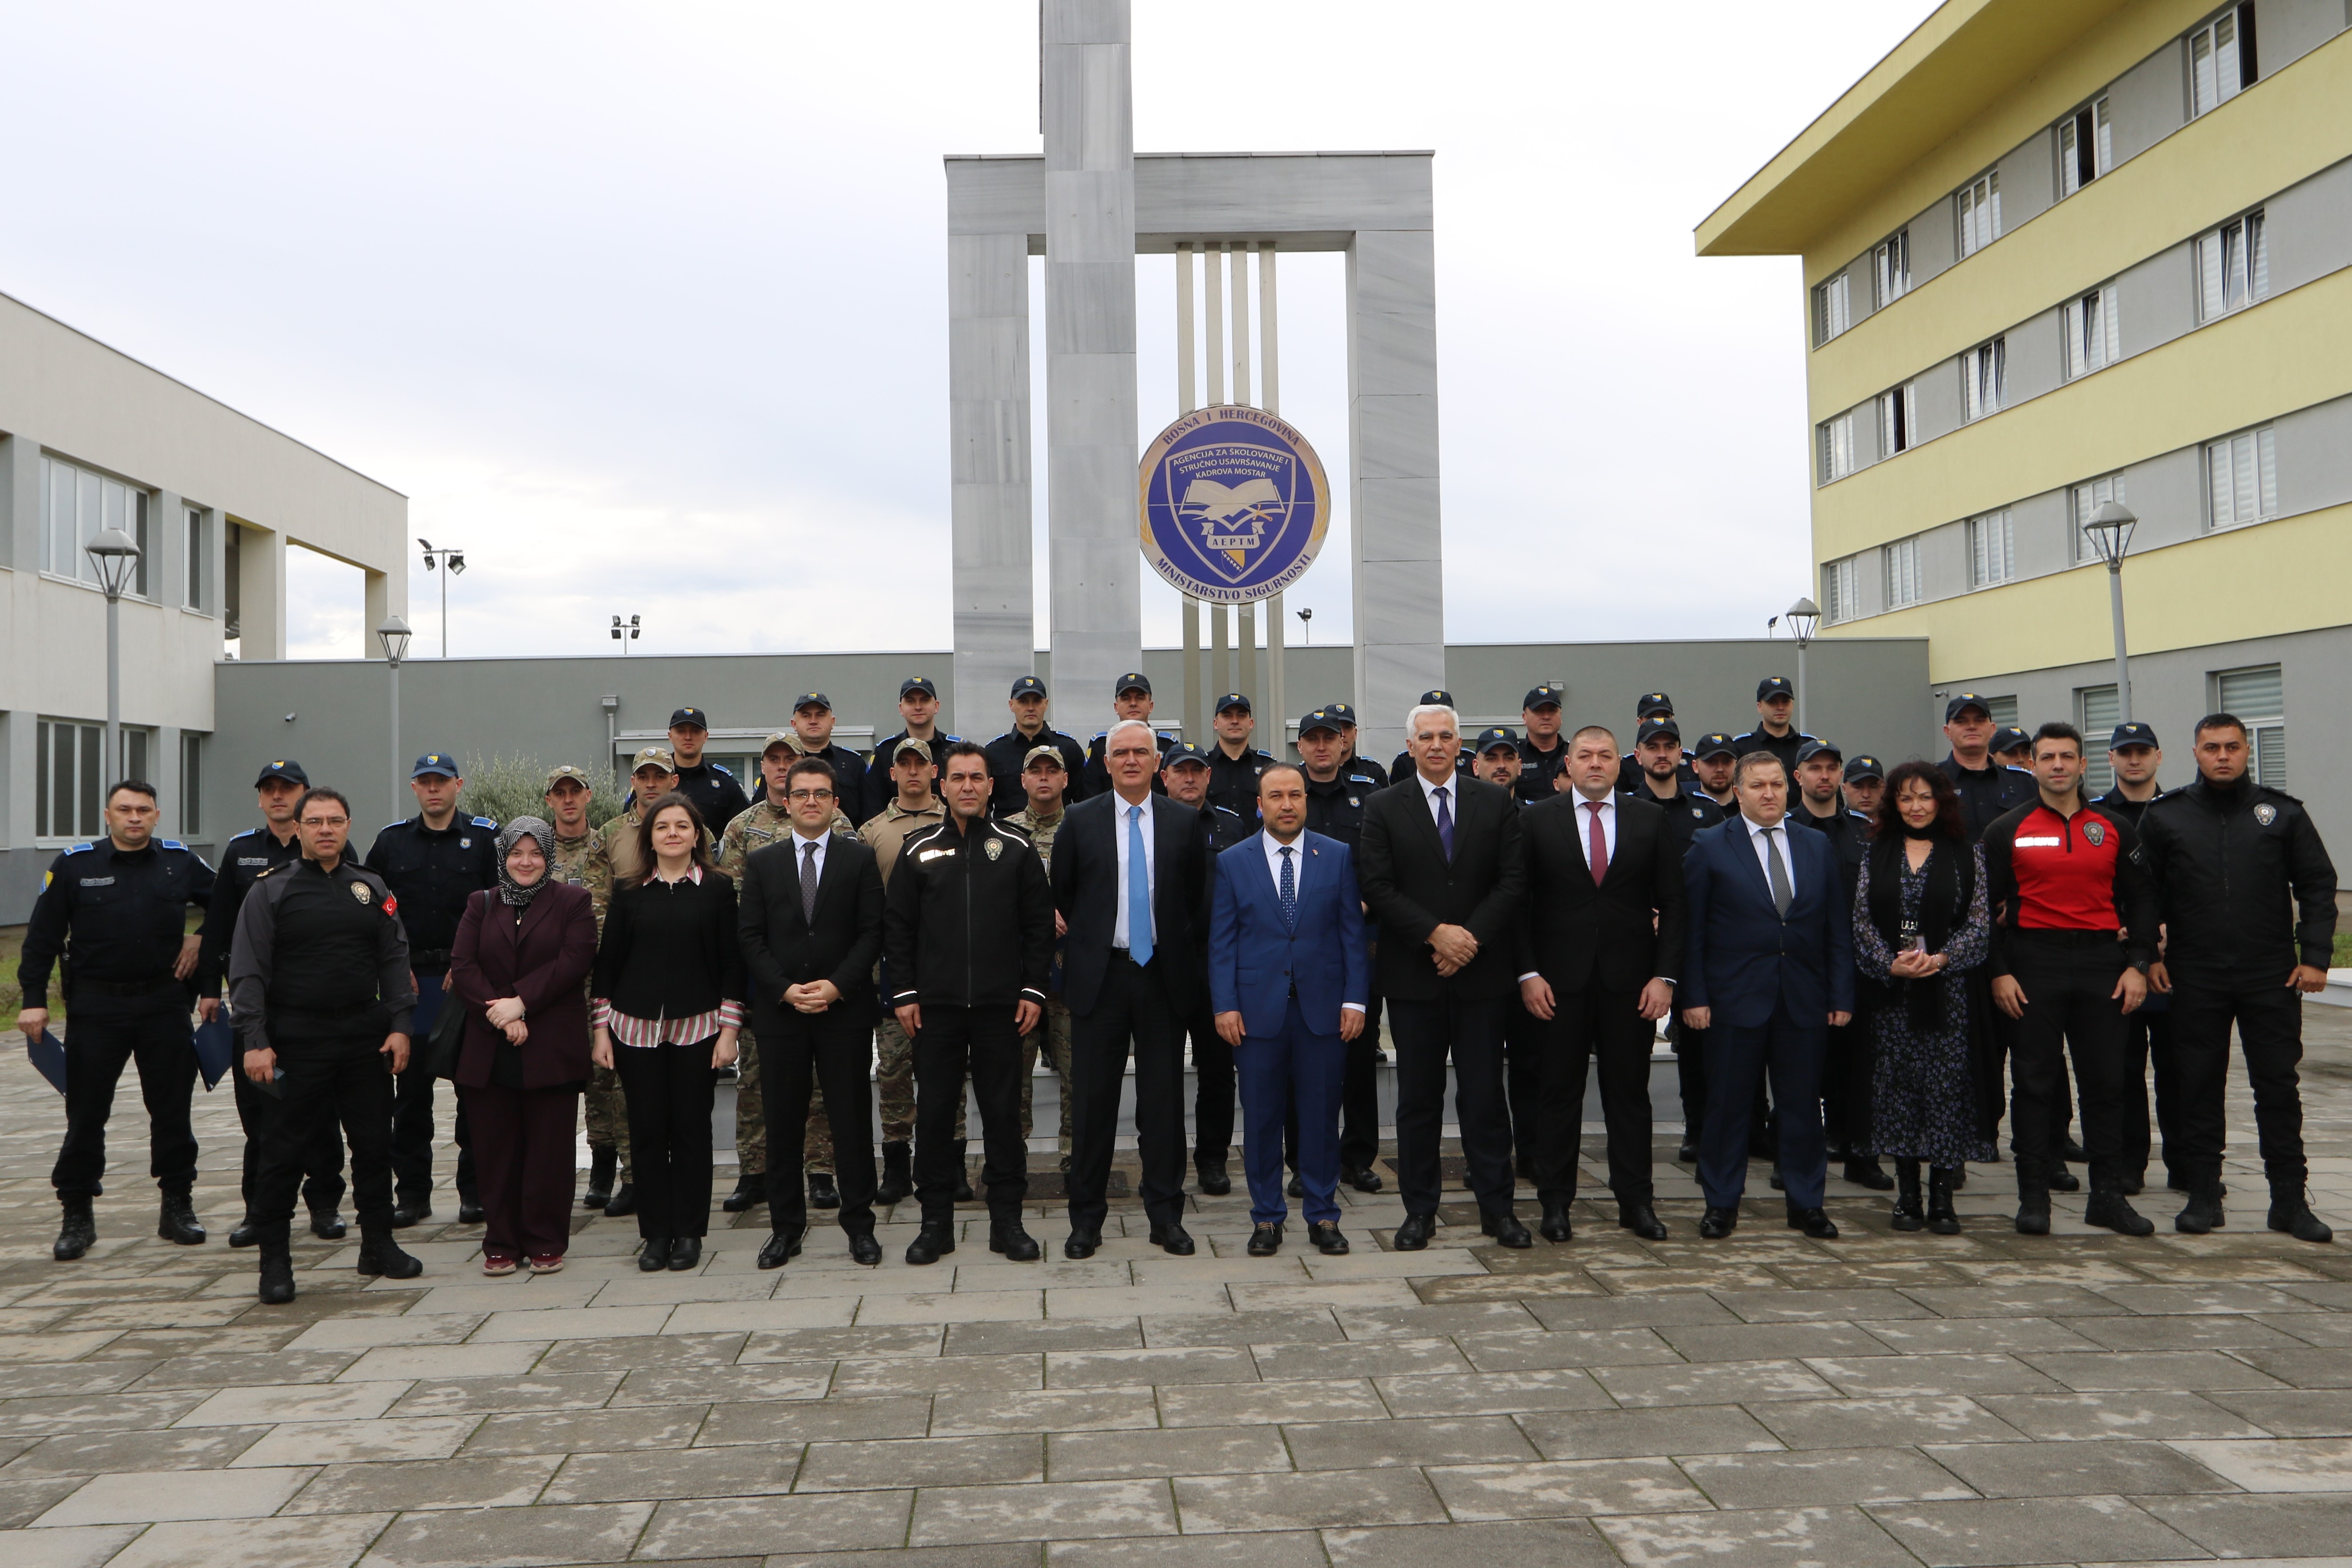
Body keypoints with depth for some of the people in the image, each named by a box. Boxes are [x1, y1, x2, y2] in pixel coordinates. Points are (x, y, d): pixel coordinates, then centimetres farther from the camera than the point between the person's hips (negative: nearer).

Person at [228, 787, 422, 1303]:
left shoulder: (372, 888, 9)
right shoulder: (272, 891, -1)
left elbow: (395, 959, 10)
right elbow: (247, 971, -5)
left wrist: (400, 1025, 0)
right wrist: (255, 1041, -14)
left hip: (365, 1037, 3)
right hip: (296, 1041, -3)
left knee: (374, 1142, 9)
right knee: (285, 1150, 1)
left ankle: (379, 1245, 21)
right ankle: (275, 1260, 12)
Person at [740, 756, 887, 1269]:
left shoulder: (860, 859, 5)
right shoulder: (761, 862, 10)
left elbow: (872, 932, 0)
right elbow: (751, 937, 4)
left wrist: (837, 985, -12)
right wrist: (785, 989, -9)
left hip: (845, 1010, -1)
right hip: (778, 1011, 1)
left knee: (852, 1119, 2)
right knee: (783, 1122, 5)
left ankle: (859, 1223, 12)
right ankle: (786, 1227, 16)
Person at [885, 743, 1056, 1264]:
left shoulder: (1016, 849, 4)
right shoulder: (919, 852, 5)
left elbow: (1040, 924, 4)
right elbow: (897, 927, 6)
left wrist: (1033, 990, -2)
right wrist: (904, 993, -1)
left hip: (1001, 1006, 0)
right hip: (935, 1007, 1)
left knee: (1003, 1111, 4)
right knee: (934, 1113, 4)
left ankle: (1007, 1220, 13)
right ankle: (936, 1221, 15)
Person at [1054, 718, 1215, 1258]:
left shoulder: (1186, 823, 5)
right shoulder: (1080, 820, 4)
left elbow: (1199, 899, 9)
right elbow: (1059, 893, 10)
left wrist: (1188, 959, 5)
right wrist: (1078, 944, 5)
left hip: (1163, 975, 1)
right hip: (1099, 975, 0)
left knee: (1163, 1100, 5)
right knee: (1092, 1100, 4)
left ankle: (1166, 1216, 16)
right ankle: (1086, 1219, 14)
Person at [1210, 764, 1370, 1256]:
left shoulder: (1338, 857, 6)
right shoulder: (1233, 863, 5)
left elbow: (1353, 933, 4)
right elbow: (1221, 941, 3)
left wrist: (1355, 999, -3)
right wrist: (1224, 1006, -5)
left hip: (1323, 1008, 0)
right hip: (1257, 1009, 0)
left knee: (1321, 1115, 5)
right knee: (1262, 1118, 6)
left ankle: (1324, 1216, 18)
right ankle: (1267, 1217, 18)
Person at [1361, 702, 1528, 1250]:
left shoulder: (1496, 803, 6)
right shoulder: (1384, 808, 3)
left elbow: (1513, 881, 0)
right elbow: (1377, 887, -5)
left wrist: (1471, 937, -12)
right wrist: (1436, 933, -14)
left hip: (1481, 972, 1)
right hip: (1413, 976, 0)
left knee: (1484, 1096, 4)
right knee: (1418, 1098, 6)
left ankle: (1497, 1208, 15)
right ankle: (1419, 1211, 15)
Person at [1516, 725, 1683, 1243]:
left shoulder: (1650, 818, 6)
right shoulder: (1538, 820, 3)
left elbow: (1671, 903, 5)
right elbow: (1519, 903, 1)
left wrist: (1665, 975, -3)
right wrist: (1528, 972, -7)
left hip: (1630, 981, 1)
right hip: (1559, 981, -1)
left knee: (1630, 1093, 8)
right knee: (1559, 1093, 5)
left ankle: (1636, 1202, 18)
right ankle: (1555, 1203, 15)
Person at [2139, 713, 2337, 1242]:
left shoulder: (2282, 812, 4)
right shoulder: (2165, 817, 3)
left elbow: (2318, 885, 6)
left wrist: (2315, 956, -2)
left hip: (2272, 977, 0)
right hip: (2196, 978, 0)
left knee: (2279, 1087, 3)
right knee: (2200, 1088, 5)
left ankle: (2290, 1200, 11)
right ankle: (2204, 1195, 14)